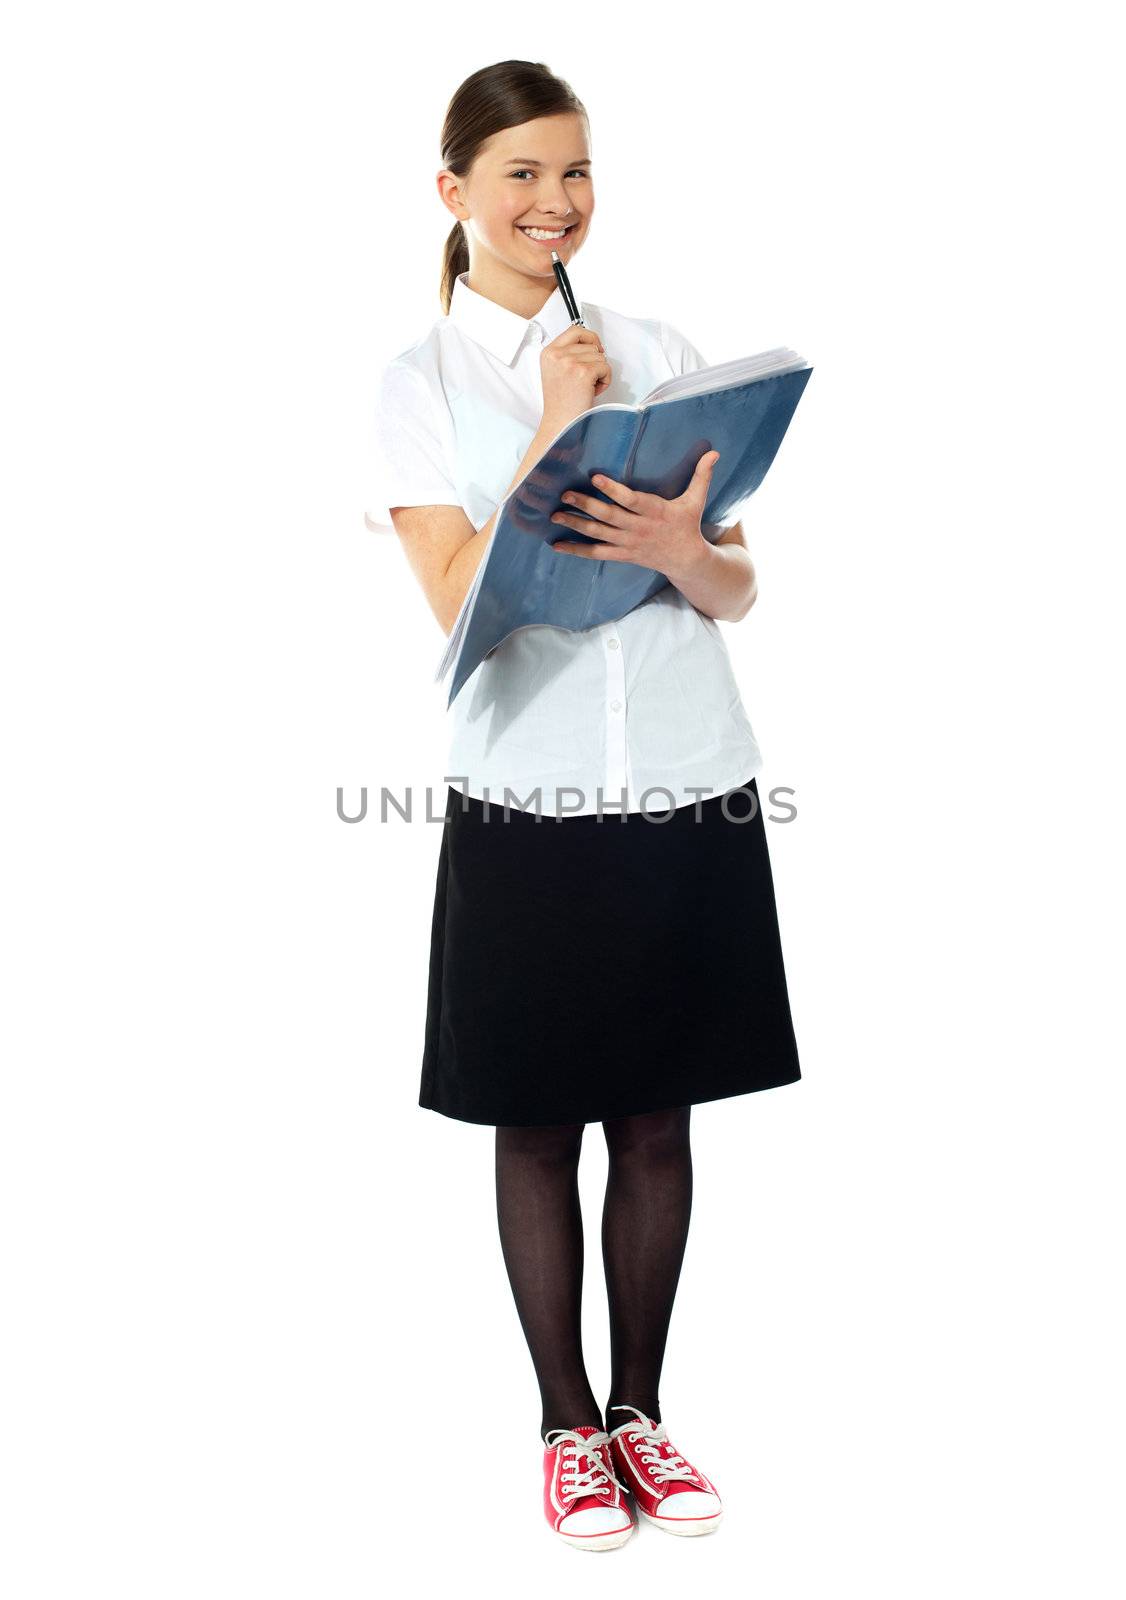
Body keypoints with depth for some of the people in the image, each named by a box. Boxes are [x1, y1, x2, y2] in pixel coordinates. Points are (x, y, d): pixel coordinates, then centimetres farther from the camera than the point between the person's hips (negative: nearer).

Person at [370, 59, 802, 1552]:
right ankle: (568, 1423, 25)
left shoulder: (663, 352, 8)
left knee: (658, 1121, 11)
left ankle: (643, 1412, 27)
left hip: (691, 791, 3)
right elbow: (459, 597, -10)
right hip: (529, 799, -2)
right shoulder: (419, 383, 1)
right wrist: (555, 425, -13)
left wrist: (681, 550, -14)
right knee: (540, 1128, 8)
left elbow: (739, 590, 8)